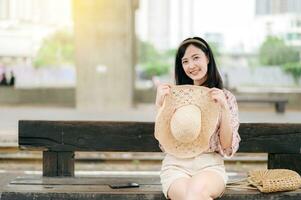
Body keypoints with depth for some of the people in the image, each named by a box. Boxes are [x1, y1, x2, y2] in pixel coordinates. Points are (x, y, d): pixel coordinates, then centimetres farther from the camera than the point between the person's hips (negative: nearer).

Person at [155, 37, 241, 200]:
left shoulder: (226, 97, 8)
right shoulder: (174, 95, 10)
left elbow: (227, 148, 0)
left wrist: (224, 108, -11)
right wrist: (159, 105, -7)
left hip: (210, 165, 0)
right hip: (176, 165, 0)